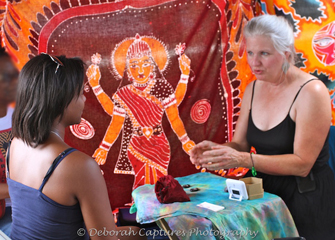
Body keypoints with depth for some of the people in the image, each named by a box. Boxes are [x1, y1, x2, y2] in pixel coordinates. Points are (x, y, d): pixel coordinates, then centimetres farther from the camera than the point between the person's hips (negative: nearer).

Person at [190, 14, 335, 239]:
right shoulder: (253, 89, 3)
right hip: (267, 192, 6)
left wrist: (244, 160, -32)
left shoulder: (311, 92, -19)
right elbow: (240, 144, 5)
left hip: (307, 201, -6)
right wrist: (216, 149, -18)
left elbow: (302, 164, -22)